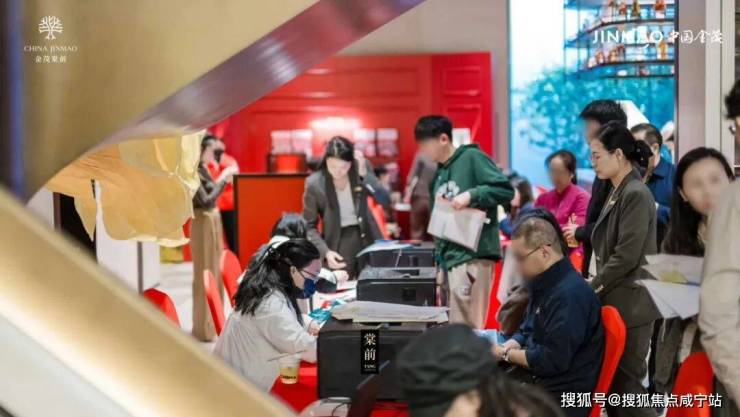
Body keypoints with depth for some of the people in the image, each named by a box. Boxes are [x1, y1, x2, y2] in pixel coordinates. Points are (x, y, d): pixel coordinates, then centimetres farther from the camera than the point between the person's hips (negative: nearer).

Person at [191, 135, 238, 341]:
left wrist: (224, 180, 4)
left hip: (214, 221, 9)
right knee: (205, 274, -3)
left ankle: (213, 322, 24)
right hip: (203, 224, -9)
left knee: (215, 272, 14)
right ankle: (204, 327, 5)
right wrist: (222, 179, -18)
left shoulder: (204, 170, 9)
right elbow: (205, 200, -23)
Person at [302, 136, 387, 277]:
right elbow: (309, 226, -5)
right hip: (338, 243, -2)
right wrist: (326, 252, -19)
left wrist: (364, 174, -24)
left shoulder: (362, 168, -6)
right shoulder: (314, 183, -11)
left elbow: (384, 199, -12)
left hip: (367, 238, 2)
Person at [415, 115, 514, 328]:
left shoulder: (472, 158, -4)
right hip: (449, 257, 8)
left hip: (473, 256, -8)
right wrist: (439, 255, 13)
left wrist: (471, 195, -21)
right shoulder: (437, 175, 19)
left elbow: (506, 190, -11)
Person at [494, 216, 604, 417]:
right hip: (534, 377, 9)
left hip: (559, 395, -9)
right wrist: (502, 347, 0)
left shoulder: (570, 294, -21)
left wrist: (505, 354, -12)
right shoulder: (545, 284, 10)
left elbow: (553, 360, -23)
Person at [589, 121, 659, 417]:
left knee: (625, 381, -3)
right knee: (612, 380, 13)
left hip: (629, 305, -9)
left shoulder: (636, 195, -16)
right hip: (614, 301, 9)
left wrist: (591, 289, -13)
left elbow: (626, 256, -20)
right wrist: (594, 287, 9)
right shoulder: (617, 192, 13)